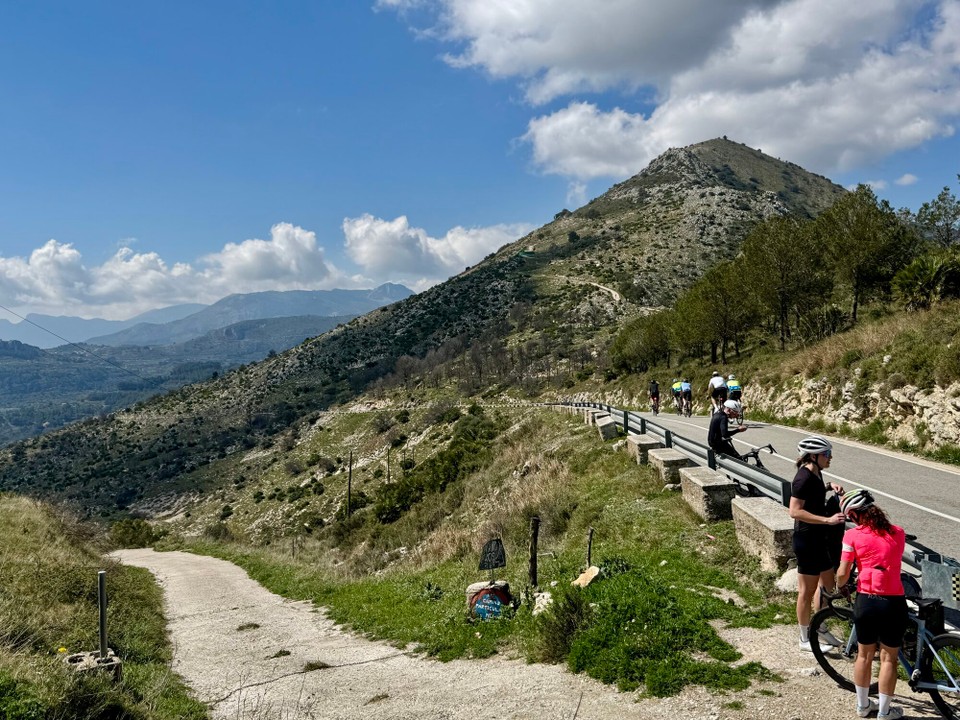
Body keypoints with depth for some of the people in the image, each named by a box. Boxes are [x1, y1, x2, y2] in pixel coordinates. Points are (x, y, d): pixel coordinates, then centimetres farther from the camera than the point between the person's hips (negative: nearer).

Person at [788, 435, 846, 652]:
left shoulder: (815, 472, 6)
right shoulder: (804, 478, -23)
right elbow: (795, 511, -27)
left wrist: (830, 486, 10)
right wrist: (828, 520, -30)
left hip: (819, 537, 10)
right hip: (807, 539, -10)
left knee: (826, 583, 19)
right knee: (807, 591, 3)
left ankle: (820, 629, 35)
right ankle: (805, 639, 17)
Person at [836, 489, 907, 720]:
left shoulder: (852, 535, -6)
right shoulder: (898, 533, 2)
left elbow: (842, 575, -7)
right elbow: (891, 561, 14)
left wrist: (839, 585, 15)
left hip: (865, 601, -1)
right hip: (893, 603, 1)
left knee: (864, 654, 19)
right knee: (889, 658, 15)